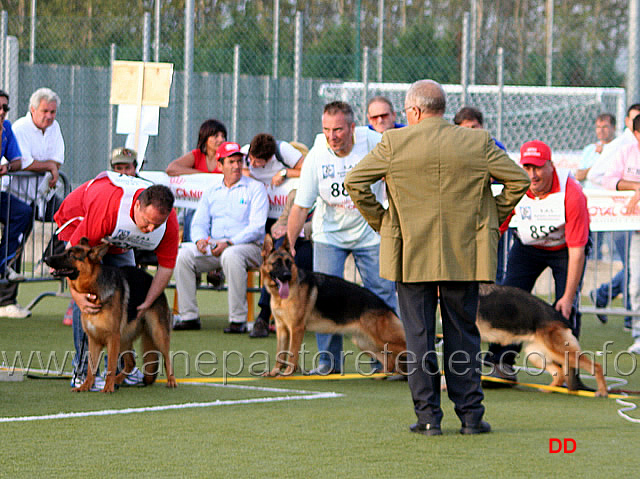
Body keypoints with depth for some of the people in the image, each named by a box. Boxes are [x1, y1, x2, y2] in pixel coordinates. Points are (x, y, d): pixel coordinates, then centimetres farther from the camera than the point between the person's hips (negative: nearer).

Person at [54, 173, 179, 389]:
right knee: (87, 299, -20)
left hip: (119, 244, 6)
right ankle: (83, 373, -18)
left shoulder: (168, 221, -28)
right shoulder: (107, 207, -46)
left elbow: (166, 265, -16)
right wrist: (77, 295, -46)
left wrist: (146, 304, -24)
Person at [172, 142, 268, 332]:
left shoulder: (255, 188, 3)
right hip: (213, 245, 5)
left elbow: (257, 226, -8)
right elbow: (199, 222, 14)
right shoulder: (212, 191, 18)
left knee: (231, 256, -39)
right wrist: (200, 240, -11)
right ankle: (189, 316, -16)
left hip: (248, 245, -5)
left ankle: (238, 319, -32)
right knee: (184, 254, -20)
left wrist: (229, 243, -21)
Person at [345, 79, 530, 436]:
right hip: (464, 254, 1)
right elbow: (519, 180, 3)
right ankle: (471, 416, 8)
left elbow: (355, 182, -2)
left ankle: (428, 417, 3)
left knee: (419, 336, 4)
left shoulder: (393, 143, -3)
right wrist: (494, 218, 11)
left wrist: (379, 220, 7)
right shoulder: (479, 142, 0)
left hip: (411, 256, -1)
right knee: (463, 335, 8)